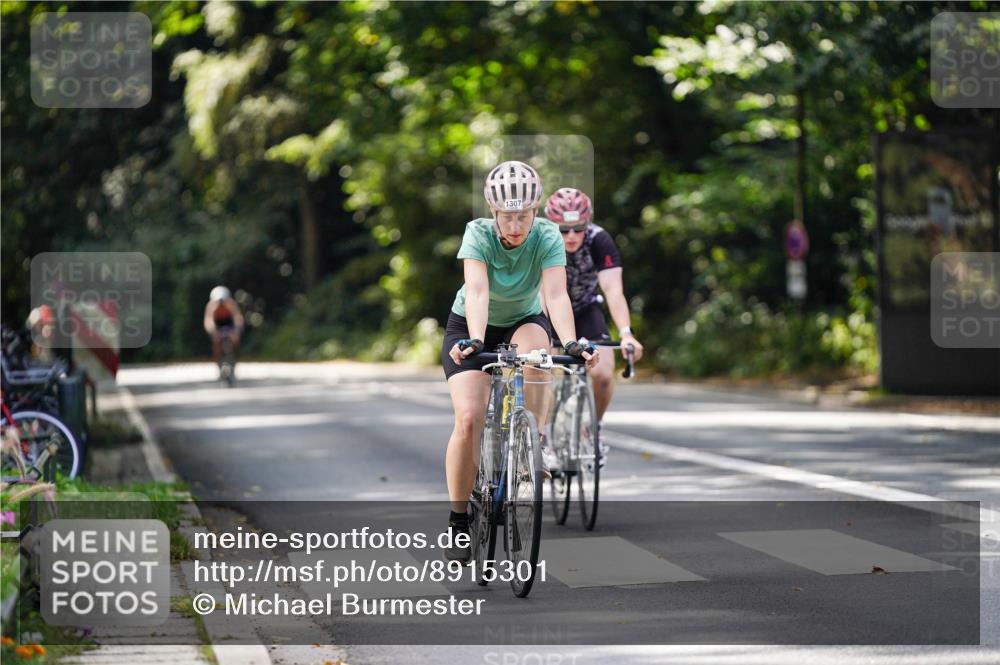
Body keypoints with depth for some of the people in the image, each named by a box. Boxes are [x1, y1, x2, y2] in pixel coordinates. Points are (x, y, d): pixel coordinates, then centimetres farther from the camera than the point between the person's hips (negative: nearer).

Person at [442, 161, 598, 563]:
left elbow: (556, 294, -35)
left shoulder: (547, 236, -23)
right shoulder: (478, 233, -26)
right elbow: (477, 291, -40)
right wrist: (474, 341, -57)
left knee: (534, 344, -37)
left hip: (523, 323, 1)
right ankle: (458, 521, -6)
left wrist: (572, 342, -52)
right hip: (471, 327, -1)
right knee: (468, 420, -19)